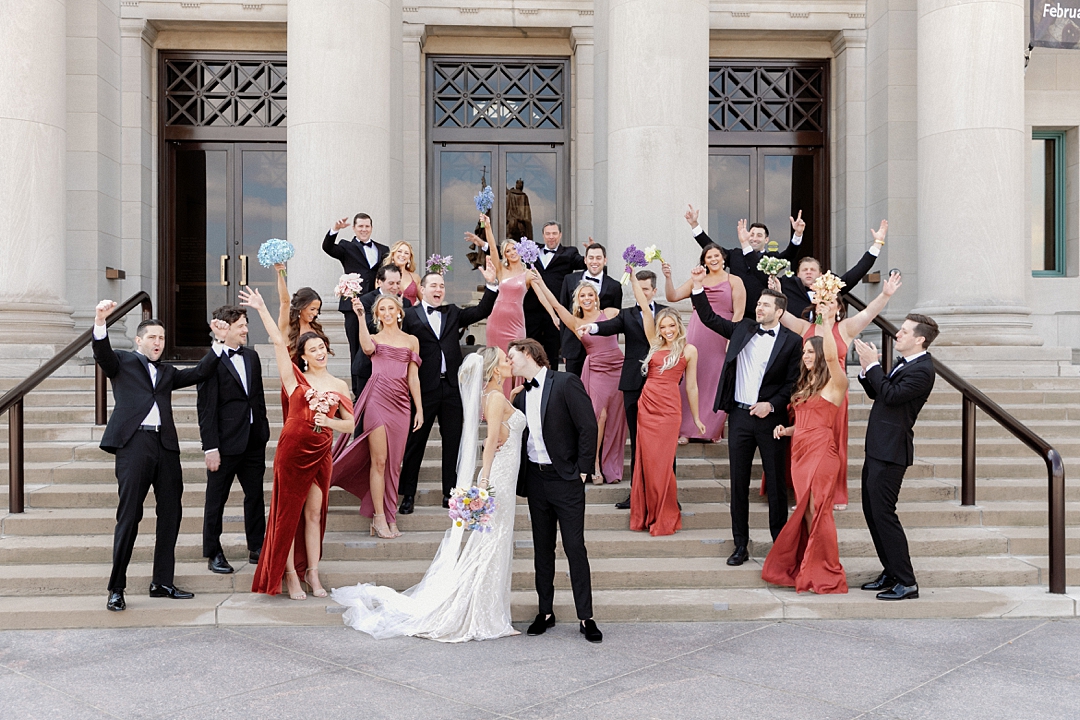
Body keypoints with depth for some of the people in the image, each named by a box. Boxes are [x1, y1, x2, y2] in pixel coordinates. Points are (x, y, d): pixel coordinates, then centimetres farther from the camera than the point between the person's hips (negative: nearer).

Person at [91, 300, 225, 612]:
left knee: (171, 514, 6)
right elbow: (101, 353, -7)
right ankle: (116, 588, 3)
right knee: (129, 517, -5)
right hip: (134, 443, -5)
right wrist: (100, 322, -25)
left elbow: (200, 372, 17)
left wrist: (219, 342, 10)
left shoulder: (168, 372, 25)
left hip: (166, 446, 5)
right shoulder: (122, 362, 12)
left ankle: (162, 582, 16)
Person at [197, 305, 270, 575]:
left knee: (255, 495, 13)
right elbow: (206, 408, -13)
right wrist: (210, 447, -15)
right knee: (216, 499, 7)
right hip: (226, 441, -6)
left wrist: (263, 429, 11)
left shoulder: (251, 356, 9)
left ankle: (257, 548, 25)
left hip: (254, 439, 6)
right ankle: (213, 554, 19)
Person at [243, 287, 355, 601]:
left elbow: (349, 425, 9)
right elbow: (278, 342, -6)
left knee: (314, 513, 8)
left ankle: (312, 573, 16)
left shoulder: (339, 385, 8)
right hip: (293, 451, -3)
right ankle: (290, 574, 12)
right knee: (289, 512, 3)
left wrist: (327, 421, -10)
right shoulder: (295, 378, 1)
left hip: (321, 454, 3)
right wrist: (261, 309, -10)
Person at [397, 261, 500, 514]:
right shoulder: (410, 315, 0)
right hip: (424, 388, -4)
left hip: (451, 386, 4)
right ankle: (408, 495, 15)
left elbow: (482, 311, 8)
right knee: (415, 442, 5)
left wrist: (492, 284, -3)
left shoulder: (453, 313, 14)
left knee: (452, 441, 9)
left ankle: (450, 493, 19)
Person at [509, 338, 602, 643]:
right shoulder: (520, 396, 12)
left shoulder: (566, 383, -8)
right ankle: (545, 612, 23)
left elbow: (588, 427, -11)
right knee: (542, 549, 12)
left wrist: (582, 469, -12)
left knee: (575, 547, -3)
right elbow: (520, 437, 14)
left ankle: (586, 617, 6)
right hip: (535, 479, 6)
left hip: (565, 479, -6)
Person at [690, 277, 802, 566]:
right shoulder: (743, 328, 9)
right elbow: (709, 318, 14)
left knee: (776, 483, 5)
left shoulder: (792, 342, -3)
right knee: (738, 482, 8)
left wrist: (771, 405, -16)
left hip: (770, 417, -3)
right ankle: (740, 545, 17)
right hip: (739, 415, 4)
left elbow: (793, 383, -5)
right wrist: (698, 286, 6)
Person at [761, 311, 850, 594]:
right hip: (799, 451, 8)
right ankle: (808, 570, 15)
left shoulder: (835, 382, -5)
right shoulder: (805, 384, 19)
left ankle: (826, 574, 2)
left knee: (817, 510, -7)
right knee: (805, 511, 9)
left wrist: (828, 324, -25)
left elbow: (831, 356, -26)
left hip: (821, 451, -8)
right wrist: (786, 430, 8)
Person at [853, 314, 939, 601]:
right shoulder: (905, 364, 16)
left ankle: (906, 583, 0)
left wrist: (873, 365, -16)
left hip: (890, 452, -10)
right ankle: (891, 573, 25)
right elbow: (876, 393, 17)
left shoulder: (922, 370, -15)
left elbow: (891, 395, -24)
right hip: (878, 448, 10)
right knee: (871, 512, 14)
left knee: (883, 513, -8)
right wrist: (866, 369, 2)